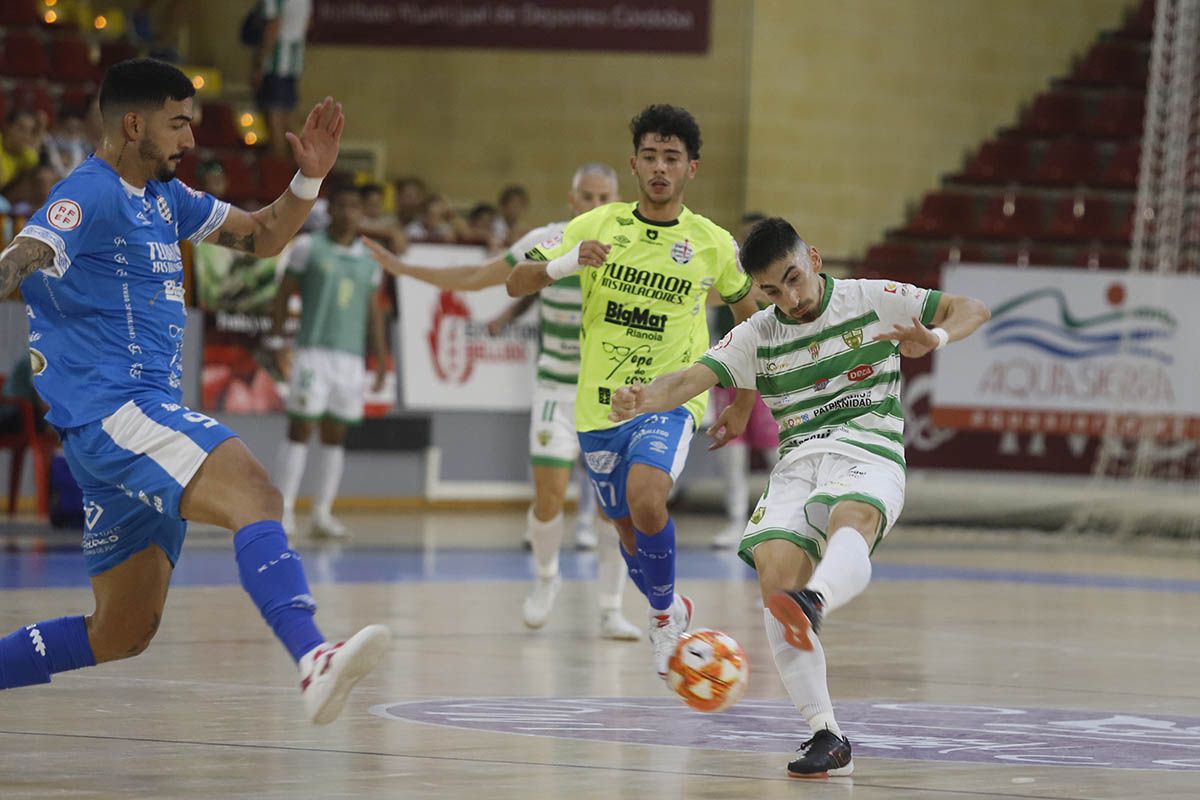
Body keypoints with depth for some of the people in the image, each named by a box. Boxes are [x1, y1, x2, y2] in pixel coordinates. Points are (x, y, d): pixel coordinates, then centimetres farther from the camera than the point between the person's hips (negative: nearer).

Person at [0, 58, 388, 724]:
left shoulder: (163, 197, 20)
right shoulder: (90, 195, -9)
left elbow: (263, 238, 27)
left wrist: (309, 178, 9)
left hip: (146, 413, 10)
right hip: (111, 411, -10)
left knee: (123, 633, 12)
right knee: (255, 496, -33)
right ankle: (314, 661, -53)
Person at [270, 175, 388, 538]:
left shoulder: (368, 258, 13)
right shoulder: (308, 247, 0)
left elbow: (373, 310, 17)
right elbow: (283, 295, 1)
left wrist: (380, 356, 13)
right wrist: (276, 341, -5)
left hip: (351, 357, 4)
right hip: (313, 352, -4)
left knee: (335, 435, 6)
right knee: (300, 429, -7)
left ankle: (323, 512, 10)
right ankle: (283, 509, -6)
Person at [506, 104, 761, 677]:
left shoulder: (714, 244, -2)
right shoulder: (598, 226, -2)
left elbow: (746, 313, 16)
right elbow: (516, 285, -2)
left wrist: (741, 404, 16)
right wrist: (567, 262, -23)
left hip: (669, 399, -3)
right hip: (599, 403, 3)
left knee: (646, 501, -28)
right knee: (626, 525, 13)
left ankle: (664, 612, -4)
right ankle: (668, 612, 42)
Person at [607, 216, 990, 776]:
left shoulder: (872, 300, 8)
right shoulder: (757, 337, 15)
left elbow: (972, 310, 9)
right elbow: (691, 379, 3)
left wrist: (936, 338, -14)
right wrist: (641, 400, -19)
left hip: (868, 454, -3)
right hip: (796, 463, 3)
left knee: (849, 521, -40)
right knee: (774, 574, -25)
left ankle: (813, 603, -75)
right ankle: (827, 738, -23)